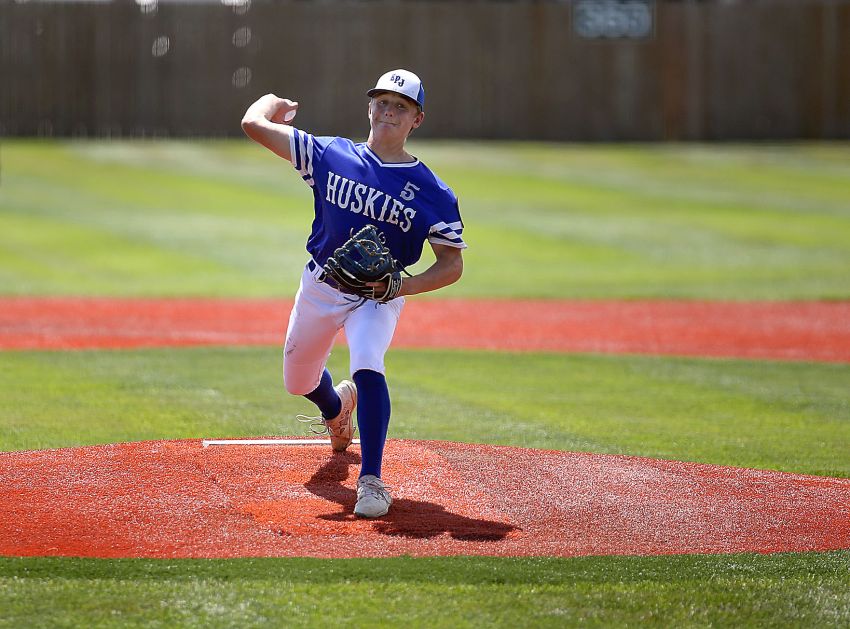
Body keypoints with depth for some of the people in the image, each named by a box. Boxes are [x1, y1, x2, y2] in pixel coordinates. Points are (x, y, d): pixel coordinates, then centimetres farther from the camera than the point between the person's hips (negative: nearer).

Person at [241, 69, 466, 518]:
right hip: (320, 289, 3)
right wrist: (275, 102, 12)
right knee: (298, 382, 17)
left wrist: (403, 286, -25)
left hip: (378, 298, -3)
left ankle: (371, 480, -26)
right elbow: (254, 124, -9)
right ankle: (338, 405, 56)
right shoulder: (331, 156, -8)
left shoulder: (432, 193, -11)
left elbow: (452, 264, -9)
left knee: (368, 367, -30)